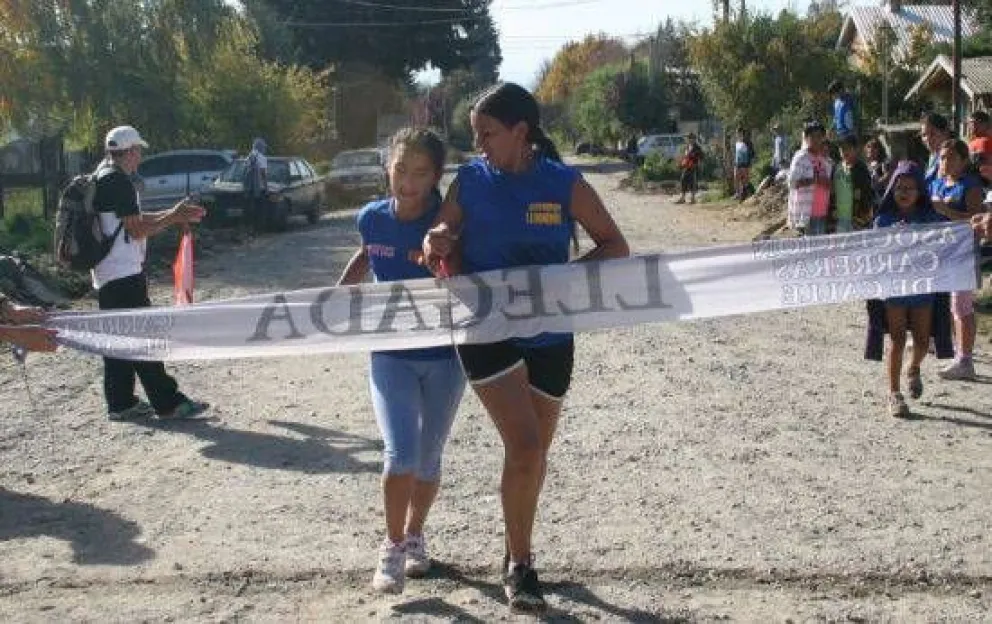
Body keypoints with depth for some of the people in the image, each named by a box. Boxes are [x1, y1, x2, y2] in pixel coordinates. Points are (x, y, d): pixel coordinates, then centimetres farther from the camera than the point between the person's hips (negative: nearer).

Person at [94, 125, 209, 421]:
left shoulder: (101, 177, 16)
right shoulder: (118, 181, -16)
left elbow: (133, 219, 20)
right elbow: (137, 230, -17)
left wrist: (174, 214, 17)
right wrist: (174, 217, -5)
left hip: (107, 274, 10)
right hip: (124, 274, -10)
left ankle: (121, 403, 16)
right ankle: (168, 402, -4)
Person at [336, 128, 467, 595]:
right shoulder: (373, 218, -6)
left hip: (445, 357, -1)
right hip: (390, 354, 1)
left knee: (428, 458, 13)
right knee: (401, 454, -15)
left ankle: (415, 537, 37)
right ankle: (393, 548, 5)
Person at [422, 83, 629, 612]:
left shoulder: (564, 184, -7)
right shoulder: (470, 181, -4)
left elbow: (615, 247, -4)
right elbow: (444, 240, 4)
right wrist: (440, 246, -20)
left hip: (549, 336, 2)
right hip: (486, 330, -1)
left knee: (535, 452, 15)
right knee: (523, 448, -15)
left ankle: (518, 552, 38)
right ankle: (520, 566, 4)